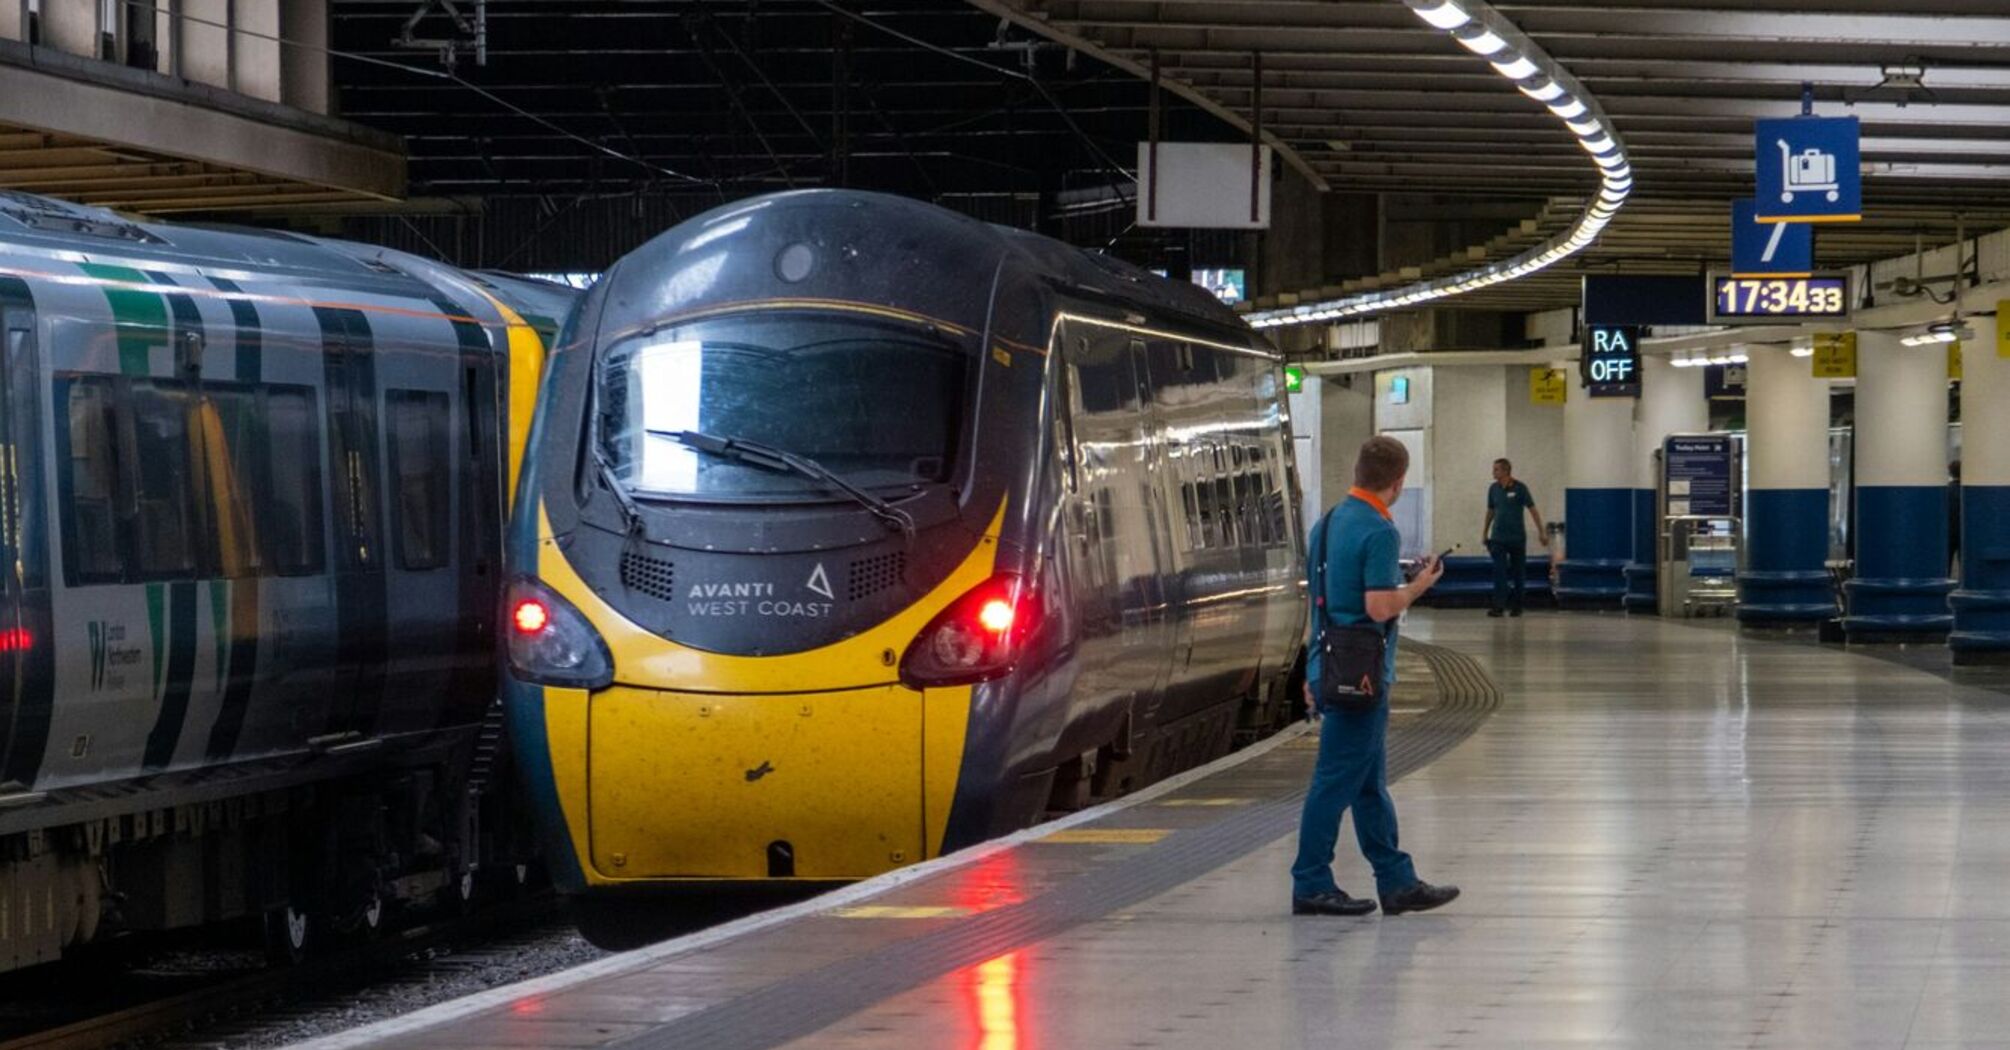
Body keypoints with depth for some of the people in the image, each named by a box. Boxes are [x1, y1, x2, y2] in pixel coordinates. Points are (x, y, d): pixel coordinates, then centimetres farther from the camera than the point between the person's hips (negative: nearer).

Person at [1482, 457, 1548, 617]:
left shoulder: (1519, 488, -7)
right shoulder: (1493, 489, 4)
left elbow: (1533, 510, -6)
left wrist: (1542, 532, -10)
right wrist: (1485, 533, 18)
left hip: (1517, 538, -2)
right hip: (1498, 537, 2)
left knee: (1518, 573, 7)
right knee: (1499, 572, -9)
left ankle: (1517, 606, 18)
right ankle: (1498, 606, -15)